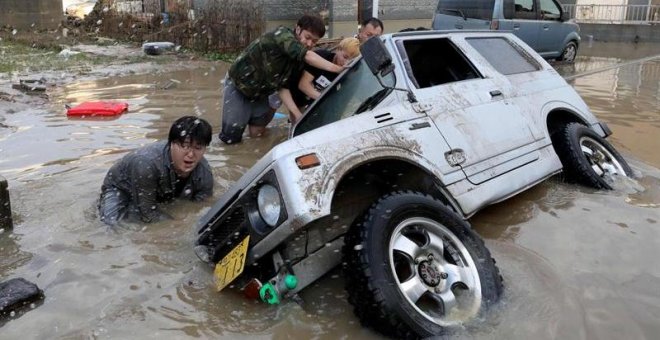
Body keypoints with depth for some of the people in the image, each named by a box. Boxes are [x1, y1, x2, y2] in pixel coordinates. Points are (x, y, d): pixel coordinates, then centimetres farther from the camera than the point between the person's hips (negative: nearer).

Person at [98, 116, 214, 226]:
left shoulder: (204, 173, -28)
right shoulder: (146, 163, -43)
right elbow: (148, 213, -36)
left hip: (161, 194, 5)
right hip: (121, 187, -5)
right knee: (111, 222, -29)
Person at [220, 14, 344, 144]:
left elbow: (283, 86, -4)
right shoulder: (282, 35, -27)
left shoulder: (299, 59, -6)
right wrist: (337, 68, -49)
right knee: (231, 137, -7)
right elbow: (307, 56, -43)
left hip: (260, 93, 6)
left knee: (256, 133, 2)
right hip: (238, 84, -6)